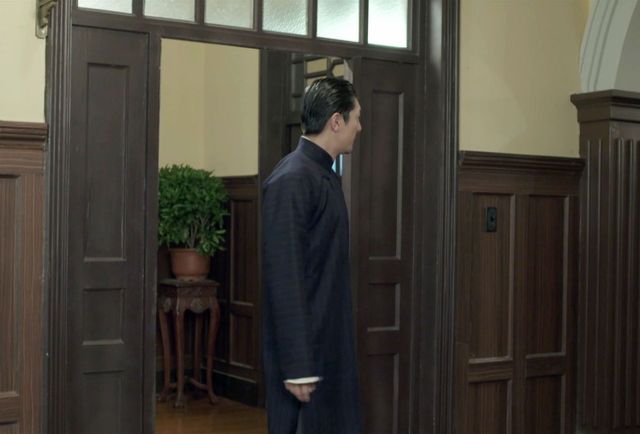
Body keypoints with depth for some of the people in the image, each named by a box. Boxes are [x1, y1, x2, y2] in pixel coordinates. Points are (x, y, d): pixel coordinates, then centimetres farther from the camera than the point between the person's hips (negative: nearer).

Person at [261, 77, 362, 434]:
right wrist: (297, 365, -21)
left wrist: (341, 345, 16)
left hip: (330, 343, 9)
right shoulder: (292, 180, -17)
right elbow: (284, 278, -21)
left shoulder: (326, 175, 11)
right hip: (304, 347, -9)